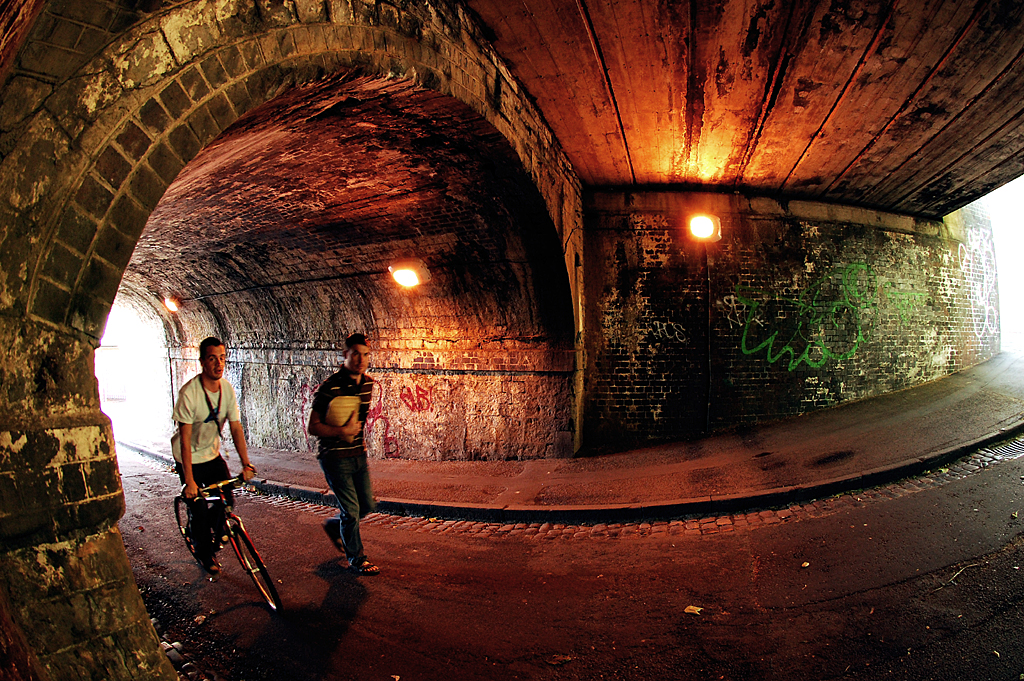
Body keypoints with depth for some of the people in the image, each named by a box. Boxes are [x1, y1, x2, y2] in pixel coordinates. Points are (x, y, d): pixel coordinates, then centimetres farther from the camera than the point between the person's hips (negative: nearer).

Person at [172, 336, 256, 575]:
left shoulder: (227, 389, -10)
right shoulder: (189, 393, -26)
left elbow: (236, 428, -9)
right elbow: (185, 439, -27)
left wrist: (246, 463, -18)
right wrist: (189, 481, -29)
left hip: (213, 454, 5)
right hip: (190, 458, -5)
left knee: (227, 501, 2)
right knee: (199, 509, -2)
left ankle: (213, 537, 33)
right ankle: (204, 553, 24)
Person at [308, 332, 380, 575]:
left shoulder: (367, 383, 3)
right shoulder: (330, 387, -19)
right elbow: (313, 427, -16)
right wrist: (343, 431, -24)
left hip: (358, 454, 7)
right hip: (334, 457, -7)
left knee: (367, 505, 13)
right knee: (351, 510, -2)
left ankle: (334, 526, 41)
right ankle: (356, 559, 19)